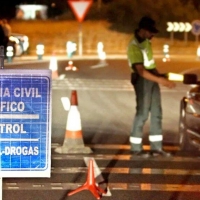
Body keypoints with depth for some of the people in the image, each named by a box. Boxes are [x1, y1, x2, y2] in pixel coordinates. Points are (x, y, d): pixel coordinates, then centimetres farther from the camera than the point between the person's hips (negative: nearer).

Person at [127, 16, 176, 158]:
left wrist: (159, 75, 13)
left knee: (156, 113, 8)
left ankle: (156, 147, 13)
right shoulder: (134, 46, -21)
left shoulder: (146, 41, 7)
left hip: (152, 77, 9)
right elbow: (141, 71, -27)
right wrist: (160, 80, -31)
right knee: (142, 113, -5)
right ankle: (136, 147, 4)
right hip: (142, 79, -9)